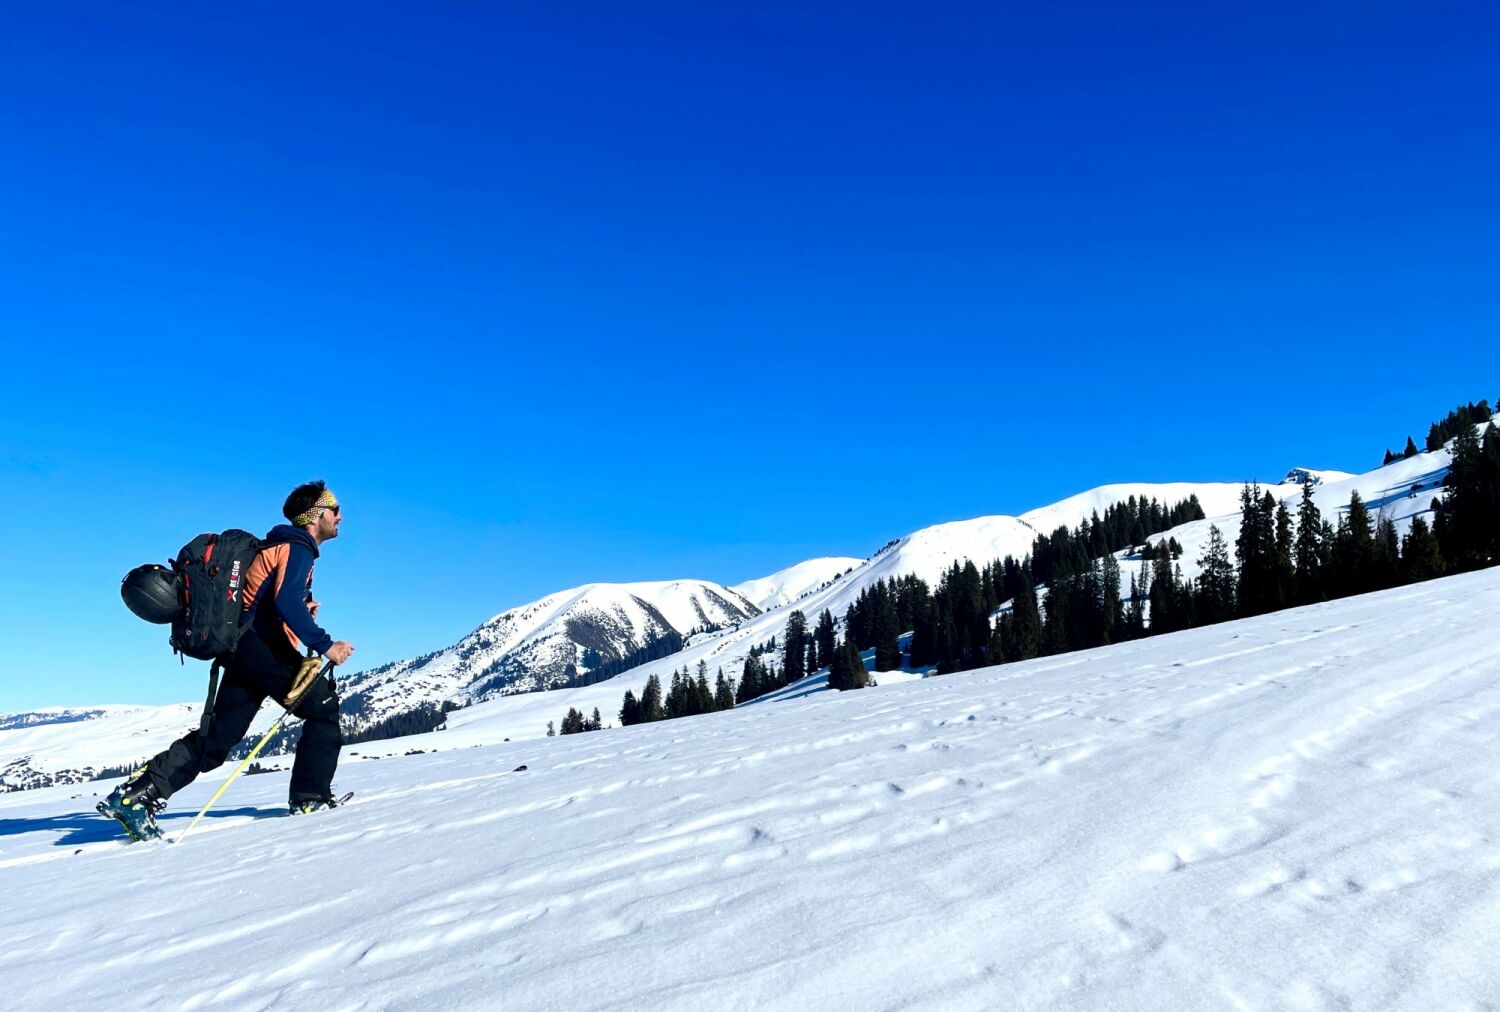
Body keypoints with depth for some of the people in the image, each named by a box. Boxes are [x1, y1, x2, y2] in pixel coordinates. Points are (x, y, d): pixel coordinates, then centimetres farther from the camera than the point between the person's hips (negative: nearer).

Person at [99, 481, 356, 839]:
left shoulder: (279, 545, 24)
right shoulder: (297, 547, -7)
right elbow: (286, 602, -23)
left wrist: (300, 609, 19)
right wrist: (324, 644, -22)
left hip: (246, 648, 9)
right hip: (266, 646, -9)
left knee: (216, 740, 6)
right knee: (324, 707, 1)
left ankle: (136, 795, 0)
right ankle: (310, 796, 1)